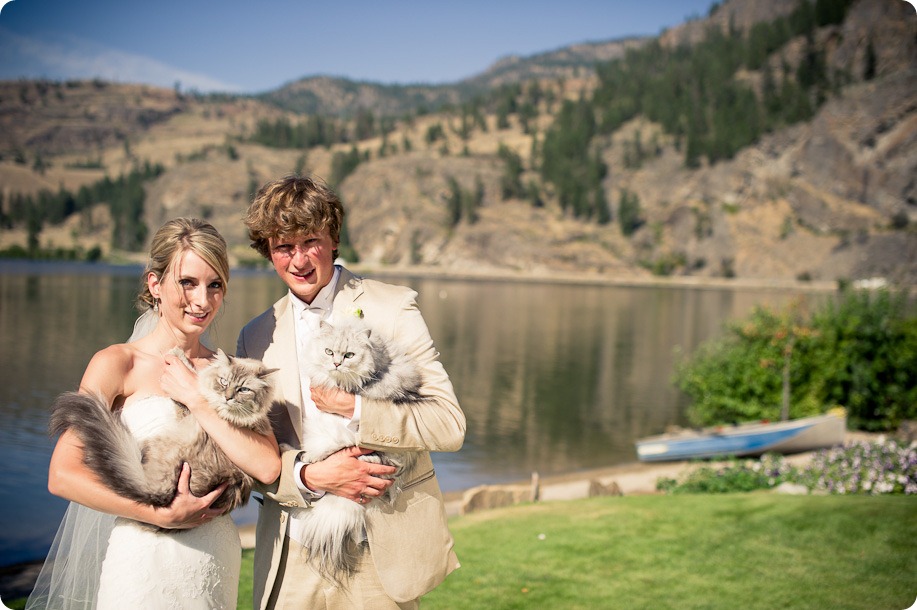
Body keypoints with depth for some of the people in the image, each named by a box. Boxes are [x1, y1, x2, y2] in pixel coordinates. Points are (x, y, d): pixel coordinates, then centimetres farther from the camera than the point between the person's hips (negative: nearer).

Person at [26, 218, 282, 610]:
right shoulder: (118, 364, -8)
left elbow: (268, 467, -11)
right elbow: (63, 475, -15)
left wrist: (195, 398, -13)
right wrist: (163, 516, -13)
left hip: (214, 563, 4)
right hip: (141, 562, -4)